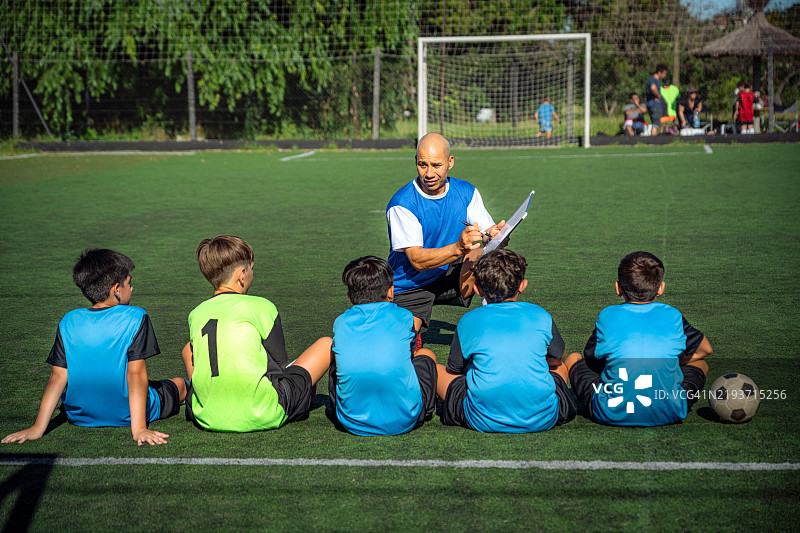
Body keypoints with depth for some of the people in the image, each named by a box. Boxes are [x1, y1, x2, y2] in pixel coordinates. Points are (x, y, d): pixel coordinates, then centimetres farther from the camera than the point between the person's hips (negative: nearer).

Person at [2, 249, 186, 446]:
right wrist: (139, 428, -25)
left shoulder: (69, 322, -7)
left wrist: (38, 428, -13)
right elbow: (136, 374, -22)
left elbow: (58, 377, -12)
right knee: (179, 383, 27)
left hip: (80, 417, 3)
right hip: (129, 415, -3)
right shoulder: (135, 318, -17)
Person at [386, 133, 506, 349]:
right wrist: (458, 248, -40)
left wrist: (494, 234, -32)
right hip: (409, 286, -3)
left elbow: (487, 231, -6)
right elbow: (417, 260, -25)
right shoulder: (402, 204, -19)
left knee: (483, 255, -26)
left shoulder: (466, 192, -3)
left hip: (451, 277, 3)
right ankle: (412, 328, 14)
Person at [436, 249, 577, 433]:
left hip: (485, 422, -3)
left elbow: (453, 371, 13)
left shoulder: (468, 321, 3)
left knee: (437, 370, 19)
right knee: (560, 368, 33)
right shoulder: (540, 316, 7)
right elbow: (558, 357, 25)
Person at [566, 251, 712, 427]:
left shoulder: (607, 316, 0)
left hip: (613, 414, -1)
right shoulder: (672, 316, 3)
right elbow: (705, 349, 21)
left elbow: (589, 358, 15)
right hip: (668, 413, 1)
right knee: (700, 364, 26)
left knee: (573, 359, 22)